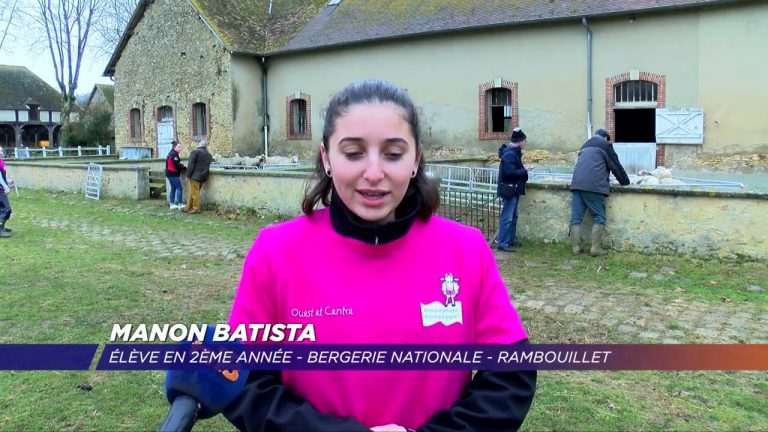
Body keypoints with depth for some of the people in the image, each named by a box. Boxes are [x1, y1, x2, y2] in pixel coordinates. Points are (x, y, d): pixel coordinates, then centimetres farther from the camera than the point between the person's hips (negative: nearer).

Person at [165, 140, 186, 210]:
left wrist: (182, 165, 6)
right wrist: (184, 168, -9)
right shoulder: (174, 154, -15)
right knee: (179, 188, -8)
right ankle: (180, 204, -8)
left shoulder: (171, 153, 16)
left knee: (173, 188, 13)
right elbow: (177, 164, -21)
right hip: (173, 174, -10)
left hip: (170, 174, 10)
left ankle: (171, 204, 15)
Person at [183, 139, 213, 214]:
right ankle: (188, 207, 20)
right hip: (204, 176, 7)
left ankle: (196, 208, 2)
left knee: (195, 192, -1)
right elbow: (209, 165, 15)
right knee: (193, 192, 15)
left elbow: (191, 165, -13)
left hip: (195, 176, -7)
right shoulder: (209, 155, 13)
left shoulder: (195, 152, -9)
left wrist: (188, 175, -9)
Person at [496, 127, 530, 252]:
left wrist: (523, 169, 2)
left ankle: (510, 240, 28)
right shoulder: (509, 154, -20)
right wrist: (524, 171, -16)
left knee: (513, 216, 18)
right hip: (509, 189, -11)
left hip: (514, 189, 11)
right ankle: (502, 243, -4)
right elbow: (510, 171, -28)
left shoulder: (513, 152, 12)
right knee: (507, 218, -7)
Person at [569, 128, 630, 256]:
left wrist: (604, 179, 48)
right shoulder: (605, 145, 10)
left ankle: (575, 247, 1)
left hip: (577, 184, 6)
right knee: (599, 217, 1)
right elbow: (615, 165, 11)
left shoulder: (585, 146, 30)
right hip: (594, 186, -6)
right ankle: (595, 248, -4)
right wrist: (625, 181, 23)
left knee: (576, 217, 3)